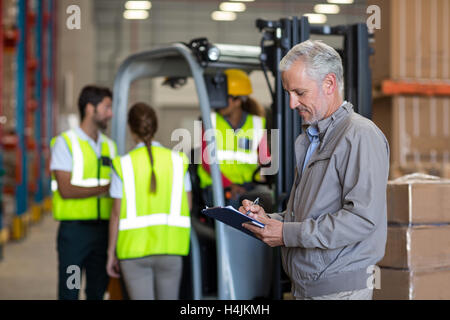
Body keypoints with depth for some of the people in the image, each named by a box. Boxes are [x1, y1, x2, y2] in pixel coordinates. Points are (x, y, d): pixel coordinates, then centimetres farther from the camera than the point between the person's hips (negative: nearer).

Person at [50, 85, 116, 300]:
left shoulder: (109, 146, 14)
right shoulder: (65, 142, -4)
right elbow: (66, 190, -13)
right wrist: (106, 188, -14)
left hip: (102, 228, 5)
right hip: (74, 229, -5)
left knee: (97, 291, 11)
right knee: (69, 292, -1)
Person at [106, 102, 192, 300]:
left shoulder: (124, 165, -4)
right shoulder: (177, 161, 2)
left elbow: (116, 213, -5)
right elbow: (187, 206, 1)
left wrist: (111, 253, 3)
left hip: (134, 248, -2)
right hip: (169, 246, 2)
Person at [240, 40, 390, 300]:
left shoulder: (361, 136, -13)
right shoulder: (308, 141, 16)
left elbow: (363, 218, -23)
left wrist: (288, 234, -21)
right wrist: (268, 219, 2)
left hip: (341, 289, -8)